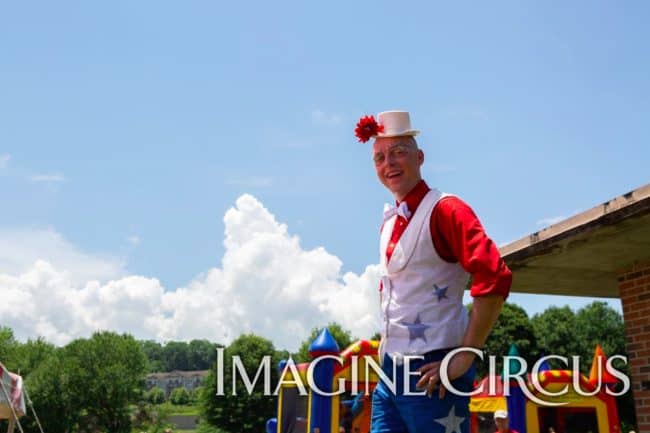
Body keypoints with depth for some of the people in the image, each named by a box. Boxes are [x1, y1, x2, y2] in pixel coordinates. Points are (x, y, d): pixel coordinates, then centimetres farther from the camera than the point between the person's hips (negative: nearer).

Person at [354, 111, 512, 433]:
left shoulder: (444, 210, -10)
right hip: (391, 370, 8)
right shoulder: (390, 220, 13)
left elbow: (494, 280, -21)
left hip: (431, 372, -8)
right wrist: (388, 343, 15)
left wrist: (464, 358, -19)